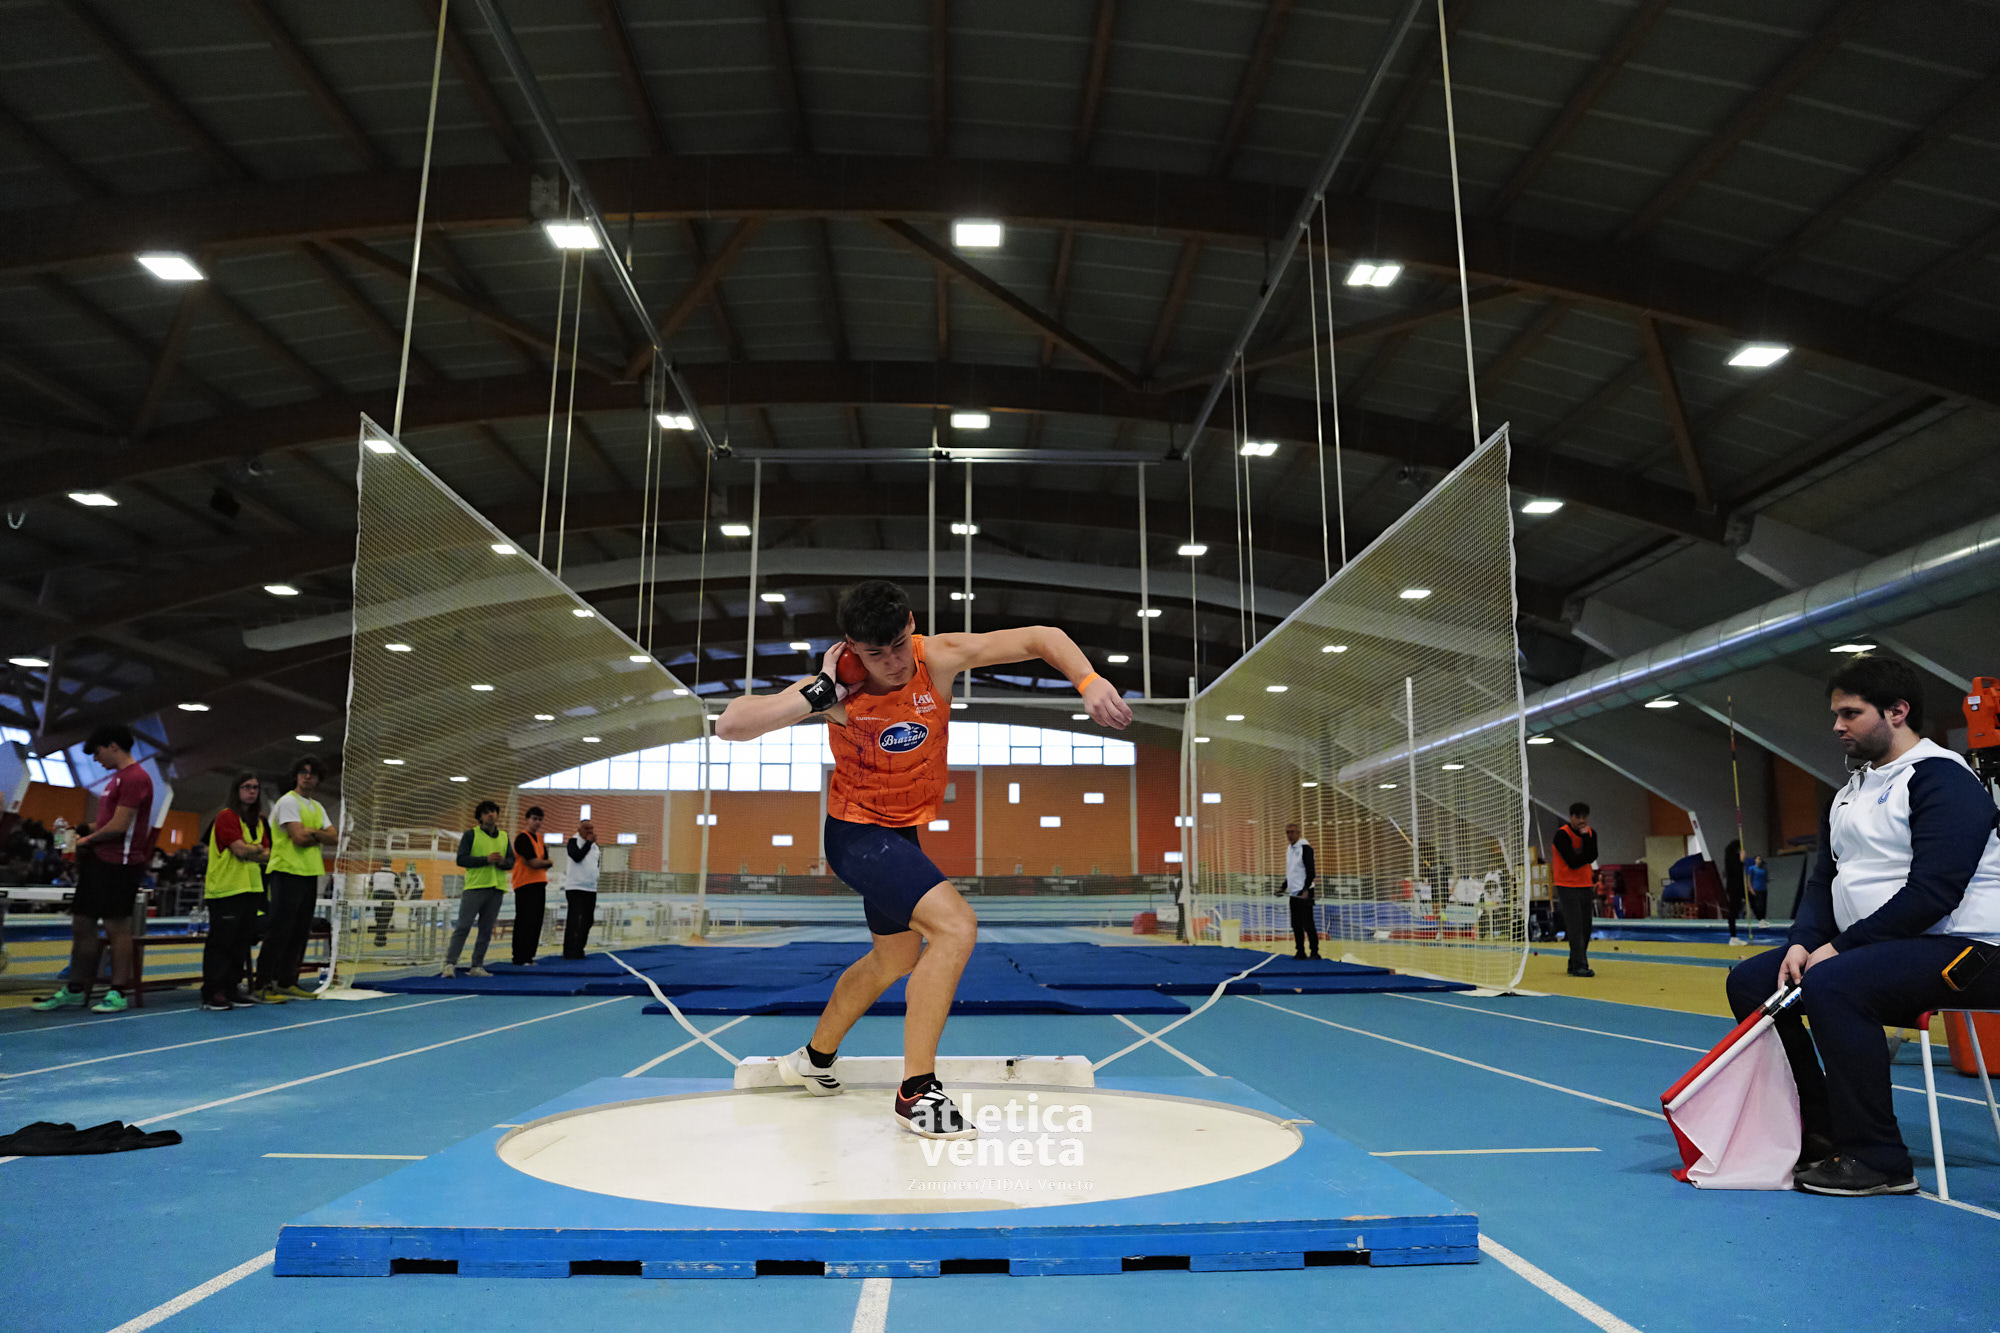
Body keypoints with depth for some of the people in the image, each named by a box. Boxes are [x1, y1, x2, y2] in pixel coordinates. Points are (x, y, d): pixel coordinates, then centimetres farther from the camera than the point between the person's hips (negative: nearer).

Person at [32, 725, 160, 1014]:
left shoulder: (135, 778, -14)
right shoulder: (117, 777, 20)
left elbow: (119, 825, -19)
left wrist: (88, 840, -6)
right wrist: (82, 834, 9)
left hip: (120, 864, -10)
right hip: (98, 860, 10)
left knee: (117, 926, -5)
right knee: (82, 924, 13)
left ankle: (119, 993, 2)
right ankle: (76, 991, 22)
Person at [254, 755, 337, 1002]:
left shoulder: (317, 807, 18)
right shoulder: (289, 801, -6)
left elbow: (334, 837, 7)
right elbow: (299, 838, -17)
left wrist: (312, 833, -8)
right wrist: (321, 837, -1)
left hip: (310, 874, 8)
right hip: (287, 872, -8)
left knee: (299, 932, 9)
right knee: (278, 931, -7)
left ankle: (287, 982, 15)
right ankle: (263, 985, -3)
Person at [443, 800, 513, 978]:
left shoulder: (504, 837, 14)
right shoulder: (471, 834, 1)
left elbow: (511, 862, 14)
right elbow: (461, 859, -8)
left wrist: (502, 862, -9)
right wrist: (486, 859, -17)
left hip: (496, 888, 5)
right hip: (474, 886, -5)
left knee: (486, 930, 6)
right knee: (463, 926, -8)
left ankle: (477, 966, 11)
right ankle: (450, 964, -6)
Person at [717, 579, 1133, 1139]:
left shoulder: (939, 657, -16)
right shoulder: (839, 691, -23)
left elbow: (1041, 638, -14)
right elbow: (729, 725, -24)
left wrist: (1090, 682, -30)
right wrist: (814, 697, -34)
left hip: (901, 833, 7)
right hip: (857, 833, -7)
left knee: (896, 958, 24)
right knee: (955, 927, -25)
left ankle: (814, 1057, 45)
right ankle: (917, 1091, -16)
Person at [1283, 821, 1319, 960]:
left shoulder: (1305, 847, -10)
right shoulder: (1289, 849, 15)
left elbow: (1311, 870, -16)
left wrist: (1306, 889, -23)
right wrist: (1284, 886, 18)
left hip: (1304, 893, -8)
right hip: (1293, 893, 8)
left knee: (1308, 924, -7)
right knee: (1296, 924, 8)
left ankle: (1315, 952, -1)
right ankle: (1300, 951, 14)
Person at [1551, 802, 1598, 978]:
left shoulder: (1591, 833, 5)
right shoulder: (1562, 834, -13)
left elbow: (1591, 857, -11)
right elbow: (1573, 862, -20)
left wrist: (1586, 837, -19)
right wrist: (1586, 857, -8)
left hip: (1585, 885, 6)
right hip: (1567, 886, -6)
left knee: (1585, 928, 8)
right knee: (1575, 927, -11)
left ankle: (1574, 965, 18)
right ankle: (1579, 966, -11)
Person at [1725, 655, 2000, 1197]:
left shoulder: (1942, 779, -14)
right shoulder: (1850, 793, 16)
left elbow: (1932, 892, -23)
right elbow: (1824, 878, 15)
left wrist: (1841, 947, -20)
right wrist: (1803, 941, -4)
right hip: (1868, 947, 10)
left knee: (1832, 985, -34)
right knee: (1749, 981, 0)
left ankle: (1877, 1160, -21)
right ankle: (1818, 1128, 6)